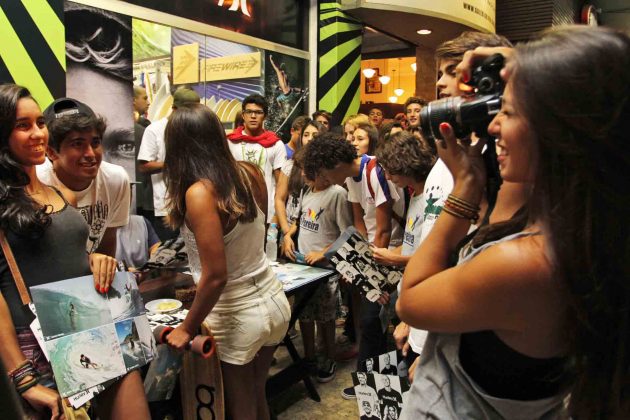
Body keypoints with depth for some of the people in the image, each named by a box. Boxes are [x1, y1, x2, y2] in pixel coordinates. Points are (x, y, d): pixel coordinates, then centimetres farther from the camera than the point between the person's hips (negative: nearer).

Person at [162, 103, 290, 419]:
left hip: (237, 316, -7)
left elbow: (216, 277, -23)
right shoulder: (249, 173, -4)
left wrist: (187, 329, -11)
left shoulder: (200, 193, -24)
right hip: (273, 301, 7)